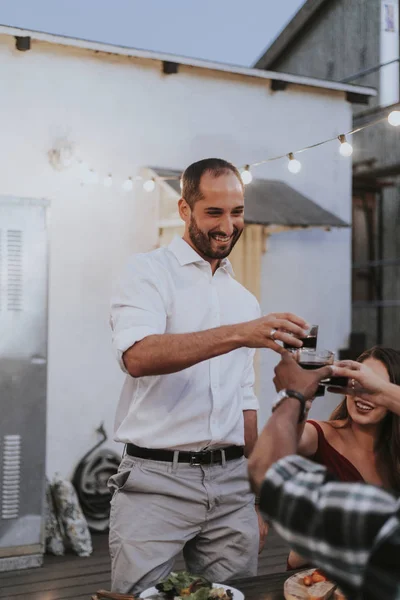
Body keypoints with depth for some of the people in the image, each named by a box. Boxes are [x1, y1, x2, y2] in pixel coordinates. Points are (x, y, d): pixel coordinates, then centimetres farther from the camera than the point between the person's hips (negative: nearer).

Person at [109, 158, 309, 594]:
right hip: (156, 480, -5)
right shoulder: (148, 272, -3)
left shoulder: (244, 300, 15)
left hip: (232, 482, 5)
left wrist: (257, 497, 16)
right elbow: (138, 357, -23)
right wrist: (237, 334, -31)